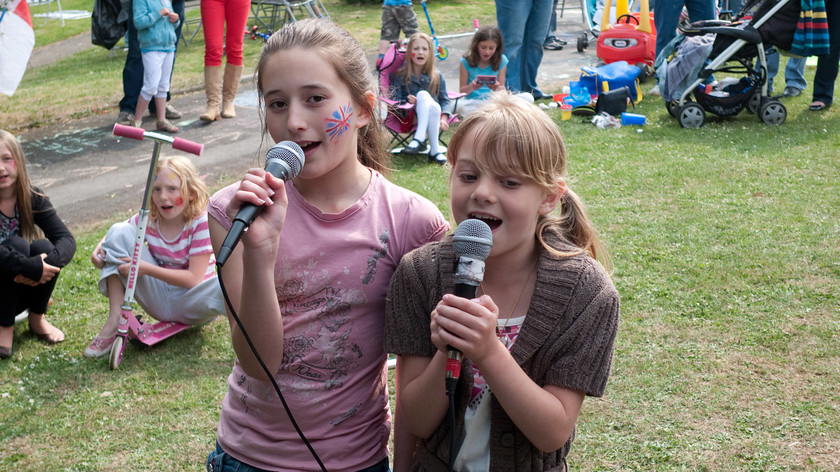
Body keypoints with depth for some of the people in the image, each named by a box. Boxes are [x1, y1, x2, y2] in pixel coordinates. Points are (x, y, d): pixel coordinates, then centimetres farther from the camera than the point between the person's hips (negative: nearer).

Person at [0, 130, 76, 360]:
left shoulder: (32, 199, -7)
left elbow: (66, 239, -18)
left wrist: (47, 262, -38)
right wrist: (31, 268, -42)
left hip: (21, 289, 4)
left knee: (43, 248, -24)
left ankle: (37, 319, -1)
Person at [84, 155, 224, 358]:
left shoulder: (202, 222, -16)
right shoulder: (148, 219, -5)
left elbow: (194, 279, -20)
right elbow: (115, 237, 13)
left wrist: (146, 268, -25)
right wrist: (100, 248, -12)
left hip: (189, 303, -5)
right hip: (158, 301, 5)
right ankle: (114, 323, -13)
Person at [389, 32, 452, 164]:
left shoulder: (436, 76, 15)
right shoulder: (401, 75, 9)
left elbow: (444, 99, 11)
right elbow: (394, 100, 5)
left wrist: (443, 118, -6)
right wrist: (406, 101, -17)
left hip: (435, 114, 1)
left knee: (434, 107, -34)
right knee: (423, 94, -31)